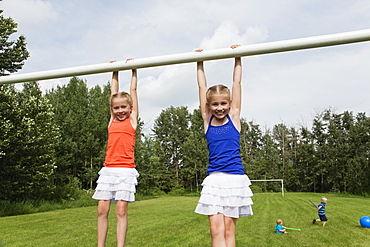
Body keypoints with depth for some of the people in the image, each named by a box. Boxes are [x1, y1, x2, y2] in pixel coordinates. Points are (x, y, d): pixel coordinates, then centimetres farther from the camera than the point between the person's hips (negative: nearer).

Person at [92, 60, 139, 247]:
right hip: (108, 169, 4)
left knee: (121, 210, -3)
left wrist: (133, 70, 18)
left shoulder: (132, 119, 6)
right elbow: (113, 91, 21)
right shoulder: (112, 120, 14)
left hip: (126, 170, -3)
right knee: (102, 209, 3)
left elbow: (133, 90, 11)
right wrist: (115, 72, 27)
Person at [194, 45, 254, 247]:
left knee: (229, 229, 5)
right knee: (215, 229, -5)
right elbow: (202, 87, 11)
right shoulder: (207, 121, 7)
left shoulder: (234, 118, 4)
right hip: (213, 179, 1)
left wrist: (238, 58, 11)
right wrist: (200, 63, 16)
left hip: (234, 178, -1)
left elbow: (237, 83, 7)